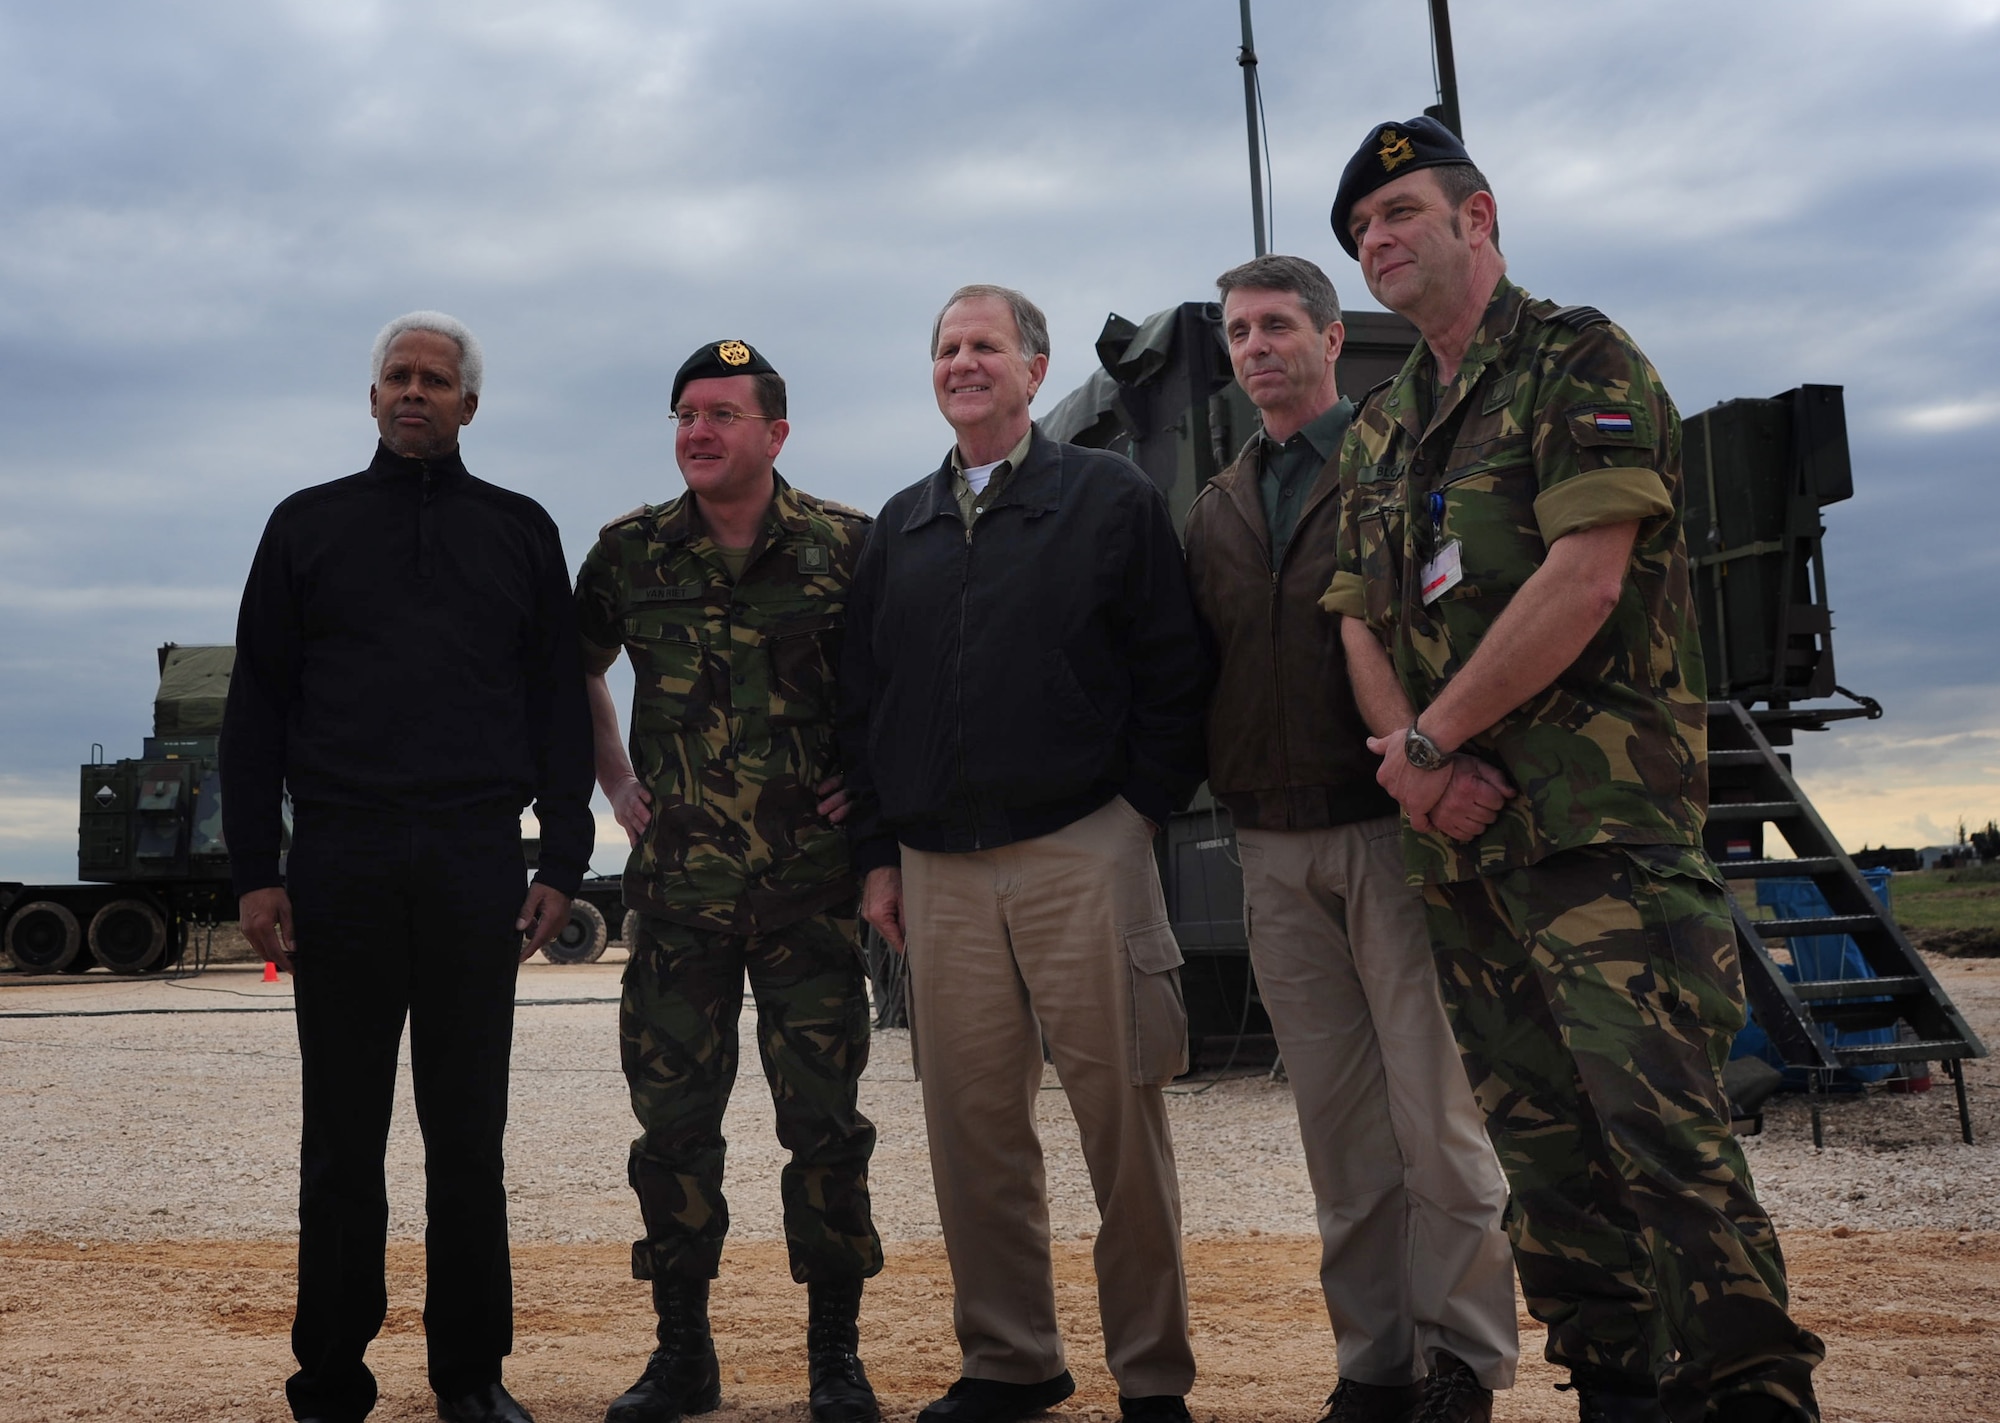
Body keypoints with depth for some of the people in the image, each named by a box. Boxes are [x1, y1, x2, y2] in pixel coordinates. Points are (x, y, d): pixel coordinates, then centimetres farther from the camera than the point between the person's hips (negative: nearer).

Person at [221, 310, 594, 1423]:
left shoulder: (520, 530, 12)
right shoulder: (310, 525, 12)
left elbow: (560, 704, 10)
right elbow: (259, 705, 9)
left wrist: (563, 862, 2)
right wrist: (255, 869, 0)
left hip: (477, 862, 0)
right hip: (339, 863, 0)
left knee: (470, 1135, 5)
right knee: (343, 1138, 5)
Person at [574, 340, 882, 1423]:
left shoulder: (846, 545, -3)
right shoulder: (631, 550, 4)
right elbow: (574, 673, 19)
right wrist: (617, 784, 11)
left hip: (812, 883, -2)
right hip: (678, 883, 2)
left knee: (825, 1121, 2)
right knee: (672, 1122, 6)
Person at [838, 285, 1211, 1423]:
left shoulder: (1112, 499, 4)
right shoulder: (901, 528, 17)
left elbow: (1176, 677, 1)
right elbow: (862, 701, 17)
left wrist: (1139, 813, -6)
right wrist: (879, 854, 11)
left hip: (1082, 854, -4)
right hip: (940, 873, 4)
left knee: (1122, 1115, 0)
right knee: (972, 1124, 6)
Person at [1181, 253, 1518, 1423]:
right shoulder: (1219, 508, 17)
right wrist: (1228, 788, 3)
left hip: (1392, 828, -5)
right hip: (1276, 847, 5)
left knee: (1436, 1109, -3)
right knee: (1338, 1119, 9)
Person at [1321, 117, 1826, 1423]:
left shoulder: (1581, 364, -2)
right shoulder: (1379, 433, 20)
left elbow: (1582, 582, -14)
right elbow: (1361, 624, 15)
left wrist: (1432, 736, -8)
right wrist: (1411, 760, -5)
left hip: (1601, 817, -7)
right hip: (1459, 832, 7)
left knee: (1662, 1126, -13)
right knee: (1543, 1148, 8)